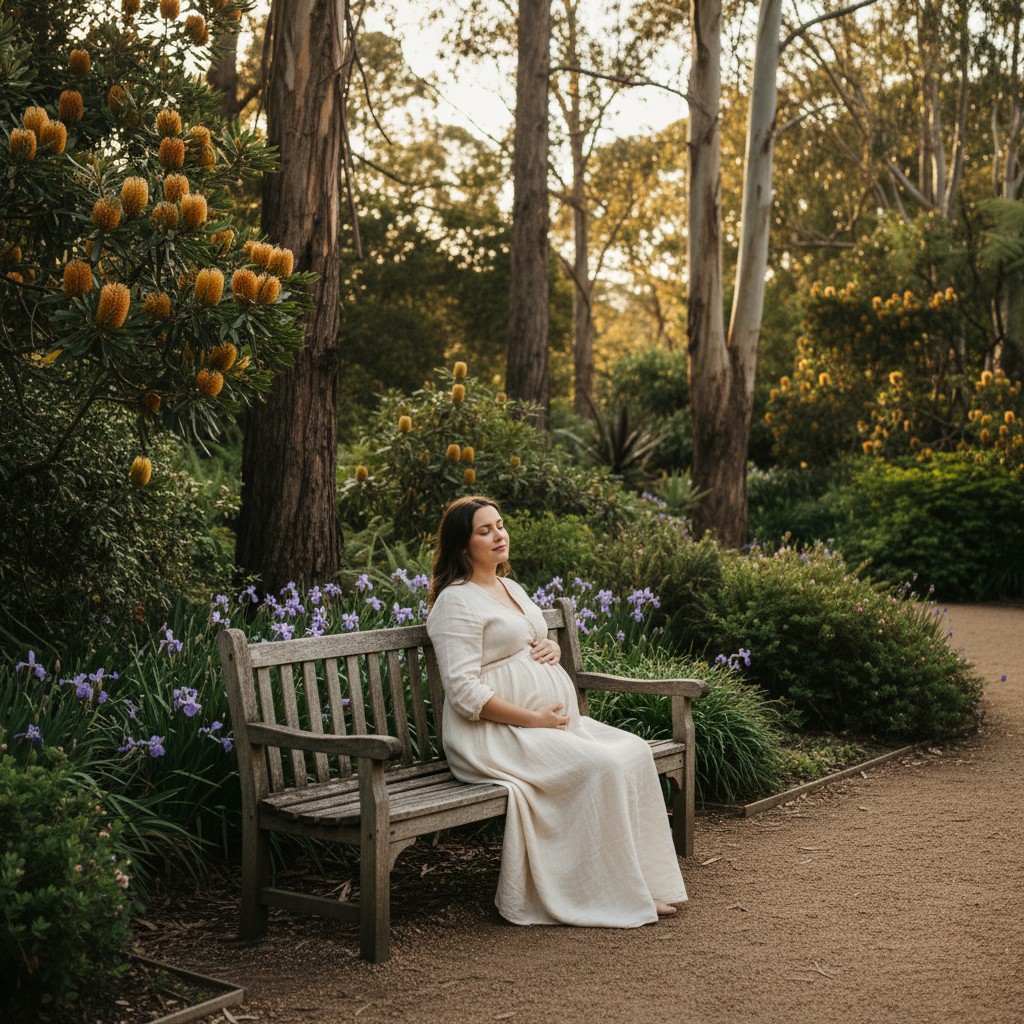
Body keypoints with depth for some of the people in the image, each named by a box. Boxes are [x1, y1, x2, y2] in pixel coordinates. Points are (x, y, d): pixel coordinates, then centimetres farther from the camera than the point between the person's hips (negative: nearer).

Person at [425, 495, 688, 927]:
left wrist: (552, 648, 4)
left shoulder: (510, 588, 18)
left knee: (634, 750, -8)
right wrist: (535, 720, -20)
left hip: (552, 720, 9)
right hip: (494, 734, -9)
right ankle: (611, 894, -11)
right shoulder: (457, 602, -11)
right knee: (602, 766, -24)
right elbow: (465, 692, -19)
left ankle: (642, 883, -6)